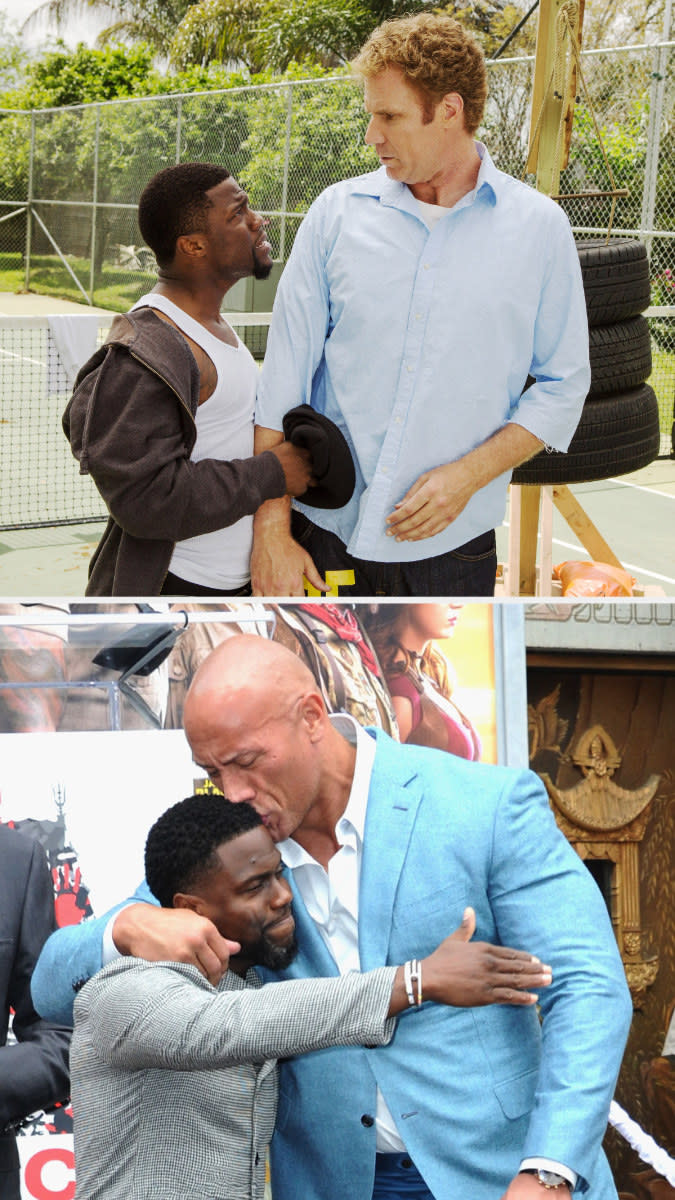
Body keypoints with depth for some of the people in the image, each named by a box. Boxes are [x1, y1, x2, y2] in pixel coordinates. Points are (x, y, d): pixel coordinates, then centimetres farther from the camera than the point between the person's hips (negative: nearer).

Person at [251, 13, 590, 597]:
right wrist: (271, 532, -5)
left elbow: (563, 387, 2)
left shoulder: (539, 227, -1)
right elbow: (283, 378, 0)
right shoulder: (337, 213, 1)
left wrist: (468, 476, -12)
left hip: (452, 549, -1)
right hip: (324, 535, 1)